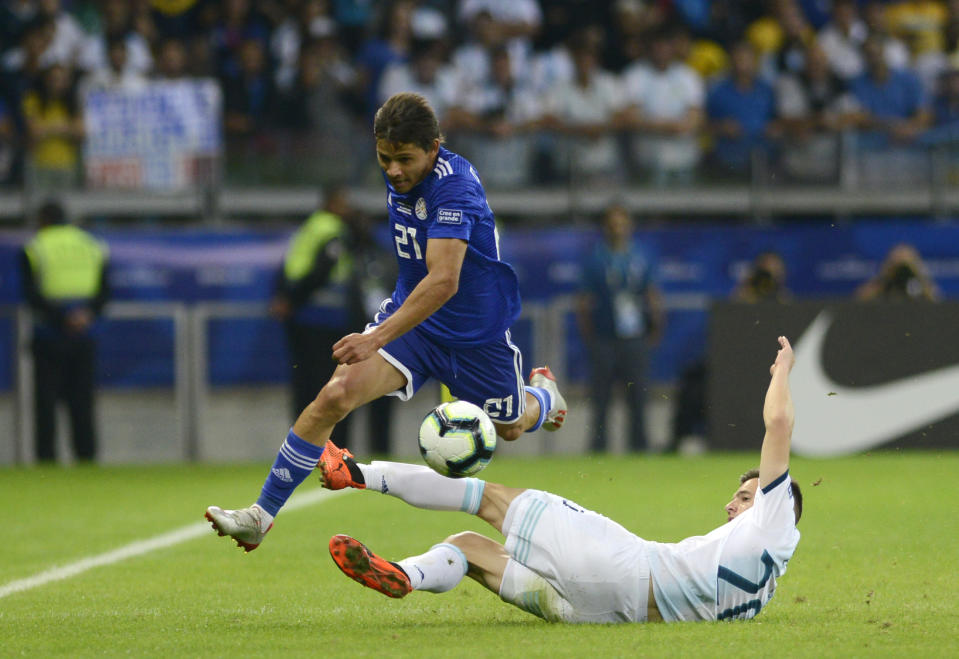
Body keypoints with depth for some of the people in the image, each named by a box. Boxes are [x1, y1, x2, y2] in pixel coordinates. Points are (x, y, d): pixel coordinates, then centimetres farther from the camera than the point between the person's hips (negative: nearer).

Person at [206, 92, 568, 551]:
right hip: (411, 314, 5)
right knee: (335, 395, -18)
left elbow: (443, 281, -39)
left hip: (476, 334, -5)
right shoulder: (399, 176, -5)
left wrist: (378, 338, -45)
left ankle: (544, 394, 57)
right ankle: (262, 514, -15)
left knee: (511, 427, 19)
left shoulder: (454, 187, -29)